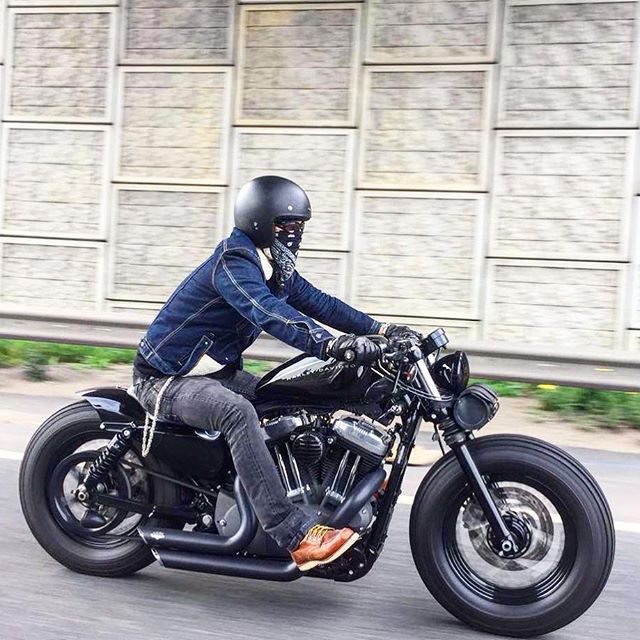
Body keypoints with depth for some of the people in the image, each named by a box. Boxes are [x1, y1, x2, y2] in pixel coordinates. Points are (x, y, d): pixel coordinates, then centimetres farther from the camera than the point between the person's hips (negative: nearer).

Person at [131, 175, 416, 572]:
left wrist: (380, 329, -2)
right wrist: (330, 345, -52)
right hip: (167, 379, -10)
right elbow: (269, 313, -39)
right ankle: (296, 534, -42)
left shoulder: (275, 267, 8)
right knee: (238, 412, -36)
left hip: (219, 372, 10)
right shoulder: (233, 261, -22)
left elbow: (317, 302, 7)